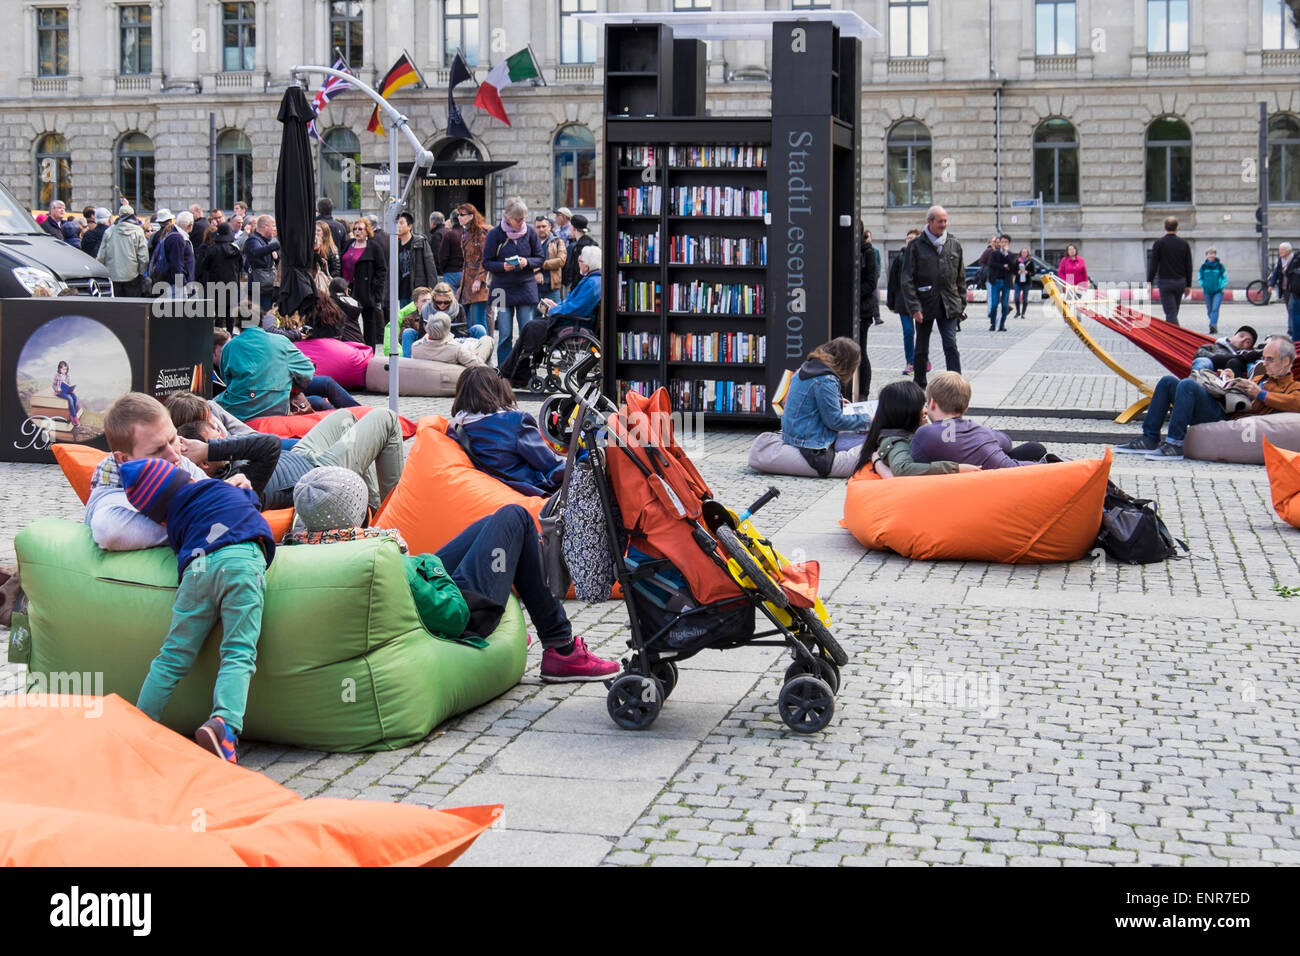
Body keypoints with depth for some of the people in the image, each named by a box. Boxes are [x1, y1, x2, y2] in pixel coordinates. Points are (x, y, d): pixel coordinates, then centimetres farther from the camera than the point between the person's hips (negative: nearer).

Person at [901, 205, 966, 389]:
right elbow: (907, 279, -5)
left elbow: (961, 277, 14)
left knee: (951, 346, -8)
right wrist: (914, 307, -13)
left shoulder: (954, 244, 8)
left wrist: (961, 305, 9)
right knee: (922, 350, 9)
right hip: (924, 304, -1)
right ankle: (920, 387, 21)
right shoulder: (916, 246, -3)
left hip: (949, 305, 1)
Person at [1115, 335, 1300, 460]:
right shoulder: (1262, 377, 32)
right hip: (1218, 405, 9)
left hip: (1229, 418, -9)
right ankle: (1150, 440, -2)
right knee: (1167, 381, 5)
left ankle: (1174, 446, -29)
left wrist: (1260, 394, -15)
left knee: (1187, 384, -28)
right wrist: (1232, 382, 14)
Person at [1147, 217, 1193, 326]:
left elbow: (1153, 265, -9)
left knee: (1171, 313, -8)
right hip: (1180, 282, 4)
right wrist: (1188, 285, 12)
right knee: (1173, 312, 17)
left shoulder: (1159, 243, -7)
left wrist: (1149, 282, -2)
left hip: (1165, 282, -4)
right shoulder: (1184, 243, 3)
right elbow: (1188, 266, 5)